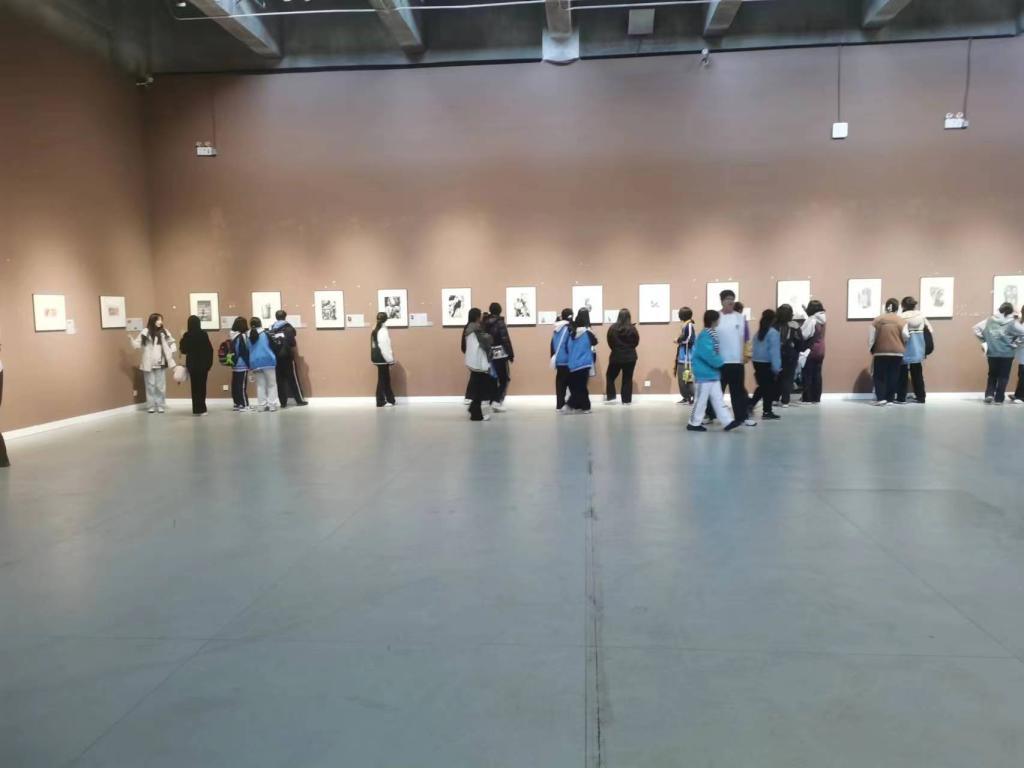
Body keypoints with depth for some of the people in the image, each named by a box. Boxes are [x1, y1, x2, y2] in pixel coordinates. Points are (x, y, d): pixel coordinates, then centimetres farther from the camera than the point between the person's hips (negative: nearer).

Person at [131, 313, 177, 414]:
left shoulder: (164, 332, 4)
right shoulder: (145, 332, -4)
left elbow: (172, 342, 16)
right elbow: (138, 344, -5)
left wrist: (172, 350, -2)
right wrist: (132, 341, -24)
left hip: (161, 363, 2)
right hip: (149, 363, -2)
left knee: (161, 385, 6)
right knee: (150, 385, 5)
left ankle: (160, 406, 14)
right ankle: (151, 406, 11)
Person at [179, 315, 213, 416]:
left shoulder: (187, 335, -5)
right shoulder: (203, 334, -9)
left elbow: (183, 350, 2)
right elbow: (209, 349, -9)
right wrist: (209, 363, -1)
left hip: (192, 364, 2)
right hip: (203, 364, -2)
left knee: (195, 386, 10)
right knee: (201, 386, 5)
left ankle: (196, 409, 12)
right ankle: (201, 409, 3)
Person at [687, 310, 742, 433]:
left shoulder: (711, 334, 11)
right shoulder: (705, 336, -21)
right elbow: (708, 355, -27)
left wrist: (719, 363, 4)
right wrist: (720, 363, -13)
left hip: (712, 373, 10)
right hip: (705, 374, -10)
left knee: (718, 399, 9)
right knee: (701, 400, 0)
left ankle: (728, 421, 11)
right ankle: (693, 423, 10)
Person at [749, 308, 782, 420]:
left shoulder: (758, 332, 9)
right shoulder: (773, 333, -13)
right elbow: (775, 351, -16)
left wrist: (755, 360, 15)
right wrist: (776, 368, -16)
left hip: (757, 362, 7)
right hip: (768, 364, -7)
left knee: (762, 386, 18)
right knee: (769, 388, 4)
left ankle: (751, 404, 7)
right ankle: (767, 412, 8)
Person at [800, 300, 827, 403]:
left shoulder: (811, 321, -19)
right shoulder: (822, 319, 4)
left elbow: (803, 334, -22)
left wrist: (798, 329, -4)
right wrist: (806, 310, 24)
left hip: (811, 351, -7)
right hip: (820, 351, 7)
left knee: (808, 374, 1)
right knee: (817, 374, 9)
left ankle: (807, 398, 3)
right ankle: (816, 398, 11)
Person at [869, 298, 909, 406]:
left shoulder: (877, 320, 1)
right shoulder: (901, 321, -2)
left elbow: (871, 337, 0)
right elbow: (906, 336, -6)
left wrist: (871, 350, 12)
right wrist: (902, 345, 16)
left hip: (881, 352, 0)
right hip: (897, 352, 0)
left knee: (879, 375, 6)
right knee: (893, 376, 7)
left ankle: (881, 398, -6)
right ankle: (890, 399, 7)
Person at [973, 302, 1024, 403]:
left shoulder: (990, 320, 0)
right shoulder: (1012, 322, -8)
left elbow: (976, 329, -1)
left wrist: (986, 340, 4)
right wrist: (1014, 344, -4)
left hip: (992, 352, 2)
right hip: (1007, 353, -2)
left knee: (992, 374, 18)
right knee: (1003, 376, 8)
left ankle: (989, 394, 4)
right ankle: (999, 398, 8)